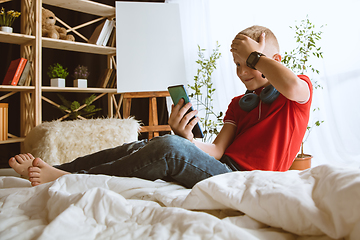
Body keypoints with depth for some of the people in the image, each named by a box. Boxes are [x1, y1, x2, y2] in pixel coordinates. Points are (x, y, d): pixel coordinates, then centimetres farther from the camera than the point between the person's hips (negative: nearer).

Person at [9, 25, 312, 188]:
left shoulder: (301, 88, 6)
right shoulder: (239, 103, 21)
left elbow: (291, 86, -25)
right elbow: (216, 149, 5)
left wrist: (254, 53, -8)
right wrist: (187, 137, -15)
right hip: (221, 164, 7)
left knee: (169, 146, -29)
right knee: (139, 147, -8)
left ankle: (69, 178, -15)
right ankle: (50, 169, -1)